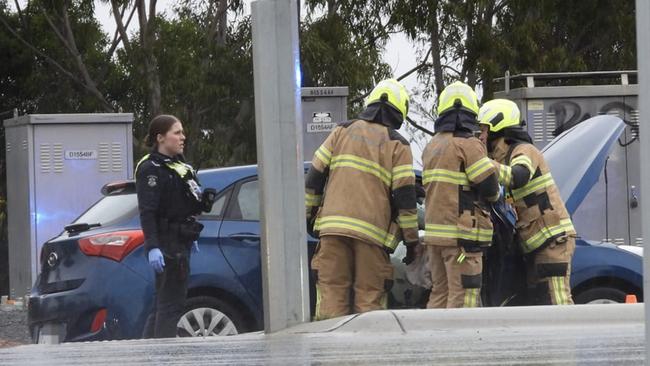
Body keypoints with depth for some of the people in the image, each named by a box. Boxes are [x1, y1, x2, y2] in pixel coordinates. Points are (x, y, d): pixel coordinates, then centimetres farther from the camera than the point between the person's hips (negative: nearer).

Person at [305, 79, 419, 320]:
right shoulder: (397, 145, 5)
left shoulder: (343, 131, 14)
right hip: (372, 232, -2)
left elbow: (315, 176, 11)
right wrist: (411, 239, 3)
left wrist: (309, 214, 20)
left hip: (333, 225, 2)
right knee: (370, 296, 1)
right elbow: (405, 194, -1)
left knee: (332, 292, 2)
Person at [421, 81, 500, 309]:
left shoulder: (431, 147, 16)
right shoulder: (468, 145, -10)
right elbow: (489, 187, -13)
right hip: (462, 234, -8)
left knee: (440, 294, 14)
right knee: (463, 297, -7)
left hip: (434, 233, 8)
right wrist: (495, 195, 11)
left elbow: (433, 187, 15)